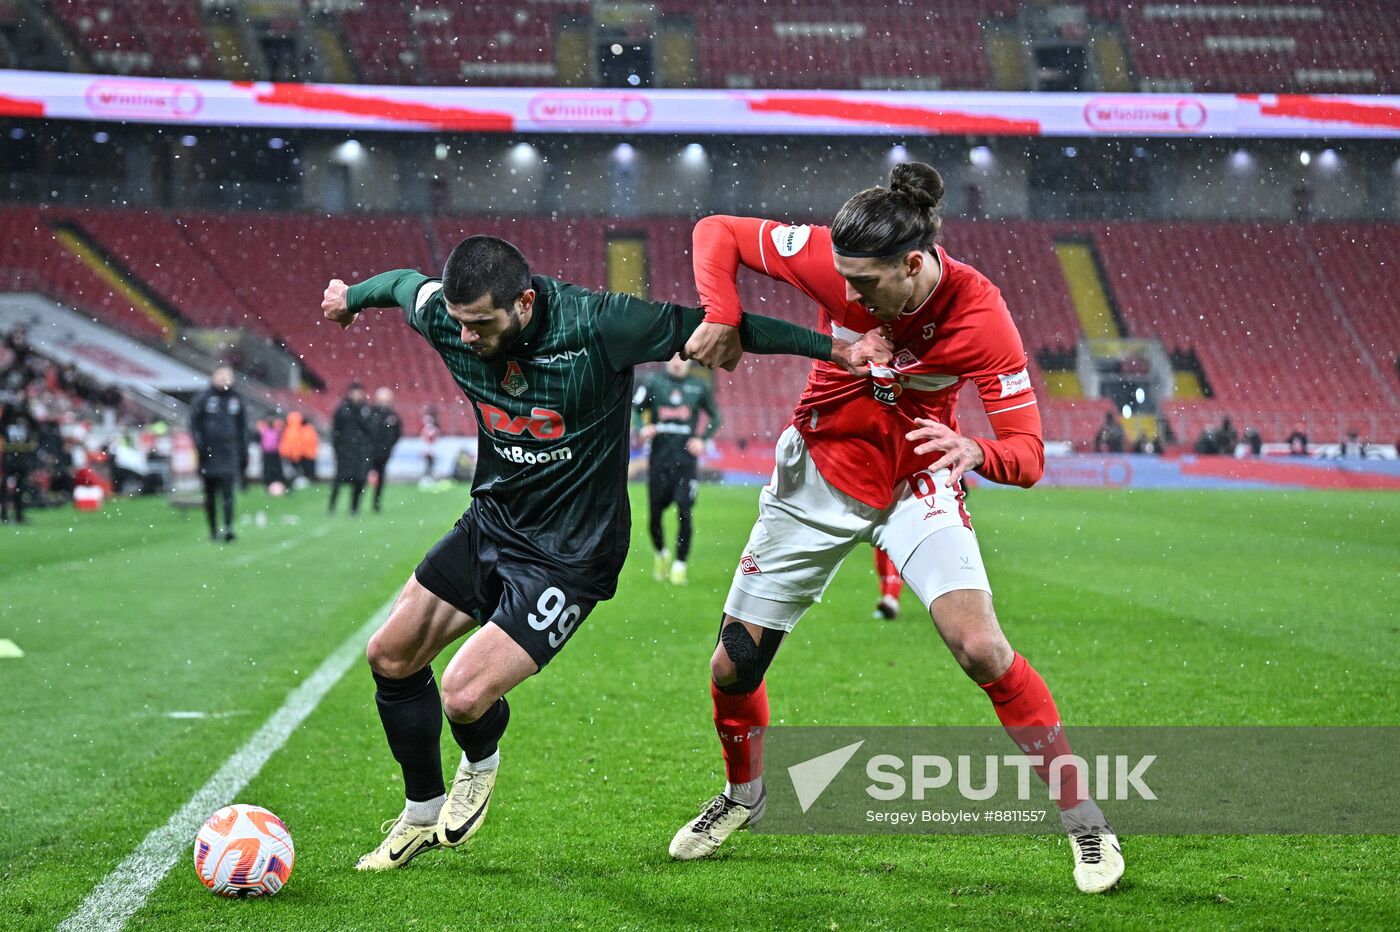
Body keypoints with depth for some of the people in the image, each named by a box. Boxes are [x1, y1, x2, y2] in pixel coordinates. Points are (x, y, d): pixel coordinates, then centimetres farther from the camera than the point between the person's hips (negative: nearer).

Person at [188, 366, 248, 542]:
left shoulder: (236, 399, 11)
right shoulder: (203, 398, 2)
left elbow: (243, 428, 17)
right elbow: (194, 423, 2)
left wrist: (244, 453, 15)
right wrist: (199, 444, -10)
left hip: (229, 452, 0)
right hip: (209, 453, 0)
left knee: (227, 491, -14)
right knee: (210, 494, 7)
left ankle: (227, 528, -22)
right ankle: (213, 530, 17)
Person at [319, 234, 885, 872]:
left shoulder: (595, 326, -27)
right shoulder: (445, 318, -12)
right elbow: (404, 284, 12)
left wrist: (837, 350, -18)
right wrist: (351, 296, 34)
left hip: (570, 555, -6)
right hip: (491, 522, 6)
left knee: (463, 695, -17)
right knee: (389, 656, 8)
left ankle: (480, 762, 22)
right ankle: (424, 814, 30)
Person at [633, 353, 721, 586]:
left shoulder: (699, 386, 5)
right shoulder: (653, 383, 2)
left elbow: (715, 416, 15)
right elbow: (634, 408, 7)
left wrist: (702, 439, 1)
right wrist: (643, 428, -11)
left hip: (686, 459, 0)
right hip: (659, 459, 0)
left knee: (684, 512, -9)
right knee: (655, 513, 6)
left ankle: (680, 565, 1)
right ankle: (660, 554, 32)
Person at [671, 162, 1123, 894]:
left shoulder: (979, 315, -27)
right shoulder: (832, 260, -23)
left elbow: (1027, 454, -26)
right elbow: (717, 233, -10)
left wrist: (975, 452, -48)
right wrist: (721, 318, -27)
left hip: (916, 486, -2)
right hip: (818, 472, 3)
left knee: (981, 648, -23)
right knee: (734, 665, 5)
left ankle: (1083, 818, -6)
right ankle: (744, 794, 37)